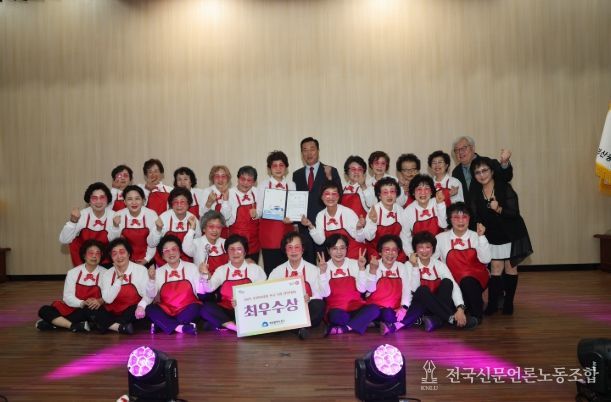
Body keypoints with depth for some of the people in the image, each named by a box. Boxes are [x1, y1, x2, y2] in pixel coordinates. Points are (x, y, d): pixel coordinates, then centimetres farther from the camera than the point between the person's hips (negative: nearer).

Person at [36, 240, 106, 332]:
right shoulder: (73, 272, 2)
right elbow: (68, 297, -4)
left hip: (90, 311, -3)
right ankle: (75, 326, -30)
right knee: (44, 310, -17)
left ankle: (58, 322, -23)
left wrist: (100, 301, -34)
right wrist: (83, 303, -23)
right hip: (73, 308, 3)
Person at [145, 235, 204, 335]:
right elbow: (151, 295, -2)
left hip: (187, 312, -1)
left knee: (195, 307, -32)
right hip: (167, 311, 2)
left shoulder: (192, 268, 2)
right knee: (150, 308, -25)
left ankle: (164, 325, -21)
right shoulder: (159, 272, 7)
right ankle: (181, 328, -28)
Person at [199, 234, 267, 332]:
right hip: (227, 311, 2)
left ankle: (224, 324, -23)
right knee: (206, 307, -24)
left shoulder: (256, 269, 5)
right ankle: (235, 327, -29)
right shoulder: (221, 270, 9)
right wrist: (205, 275, -25)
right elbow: (209, 289, -4)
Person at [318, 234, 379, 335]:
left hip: (356, 307, 2)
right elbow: (325, 293, -10)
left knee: (374, 309, -29)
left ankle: (344, 328, -23)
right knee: (336, 316, -37)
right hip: (337, 309, -2)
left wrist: (361, 268, -14)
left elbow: (362, 289, -7)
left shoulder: (354, 263, 3)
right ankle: (363, 321, -18)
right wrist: (323, 272, -17)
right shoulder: (325, 267, 2)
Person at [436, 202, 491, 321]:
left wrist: (481, 236, -20)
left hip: (477, 279, -1)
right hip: (454, 283, 2)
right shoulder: (441, 238, 2)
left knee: (468, 282, -34)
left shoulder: (476, 237, 1)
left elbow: (485, 259, -14)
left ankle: (477, 314, -10)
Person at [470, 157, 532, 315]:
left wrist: (499, 209, -36)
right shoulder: (475, 192, -5)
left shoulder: (505, 187, -16)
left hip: (511, 234, -2)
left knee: (510, 267, 7)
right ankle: (492, 304, 2)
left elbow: (515, 213, -20)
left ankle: (509, 303, 17)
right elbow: (475, 216, -1)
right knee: (495, 268, -1)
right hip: (492, 235, 2)